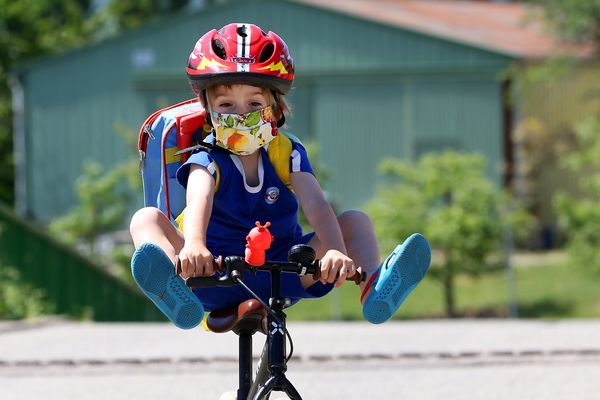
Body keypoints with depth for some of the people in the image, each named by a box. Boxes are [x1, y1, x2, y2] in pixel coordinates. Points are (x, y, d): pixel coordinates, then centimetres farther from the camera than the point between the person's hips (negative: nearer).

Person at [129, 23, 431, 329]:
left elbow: (315, 204, -18)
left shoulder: (287, 153, 0)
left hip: (281, 271, 2)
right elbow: (198, 200, -30)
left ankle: (374, 290, -46)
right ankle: (175, 295, -60)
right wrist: (193, 246, -54)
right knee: (147, 219, -25)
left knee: (356, 222, -13)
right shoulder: (207, 159, -7)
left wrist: (336, 251, -40)